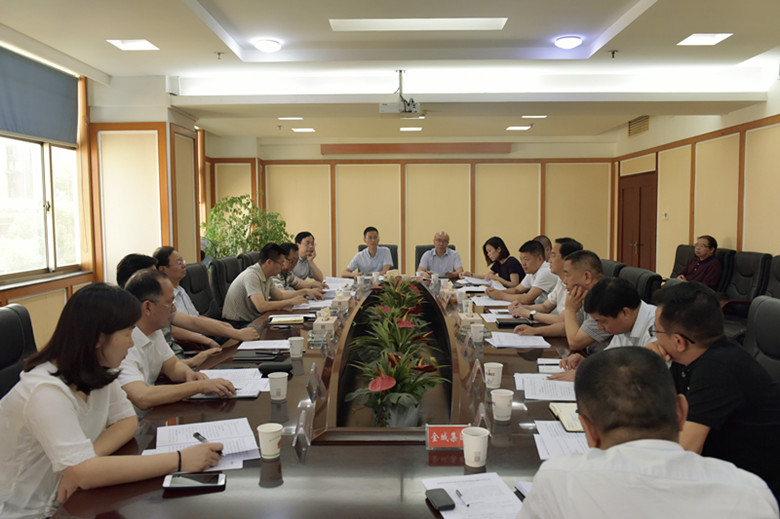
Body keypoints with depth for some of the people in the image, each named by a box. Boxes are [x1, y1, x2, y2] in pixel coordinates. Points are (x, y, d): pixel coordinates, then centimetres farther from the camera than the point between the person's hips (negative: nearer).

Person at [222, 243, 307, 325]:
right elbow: (261, 306, -32)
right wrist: (291, 301, -23)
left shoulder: (267, 277, 4)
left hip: (253, 320, 8)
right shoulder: (251, 275, -23)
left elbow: (279, 295, 20)